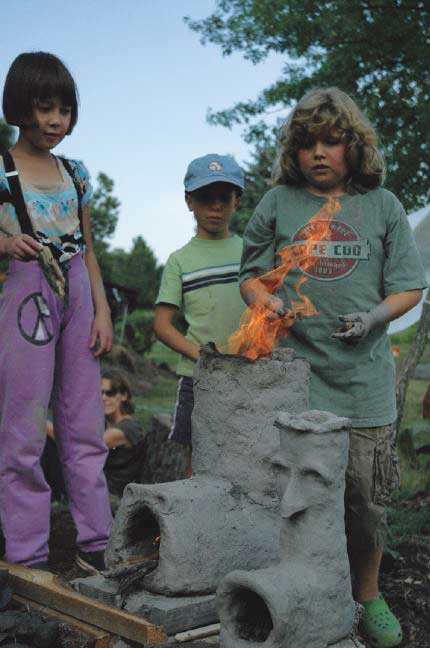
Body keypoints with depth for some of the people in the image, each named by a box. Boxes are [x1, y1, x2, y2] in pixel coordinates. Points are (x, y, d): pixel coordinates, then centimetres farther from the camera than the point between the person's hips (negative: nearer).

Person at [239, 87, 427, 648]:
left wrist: (374, 317, -12)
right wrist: (267, 300, -9)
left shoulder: (382, 205, 7)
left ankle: (368, 596, 29)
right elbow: (251, 274, 13)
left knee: (367, 492, 7)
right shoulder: (279, 203, 6)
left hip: (364, 374, 1)